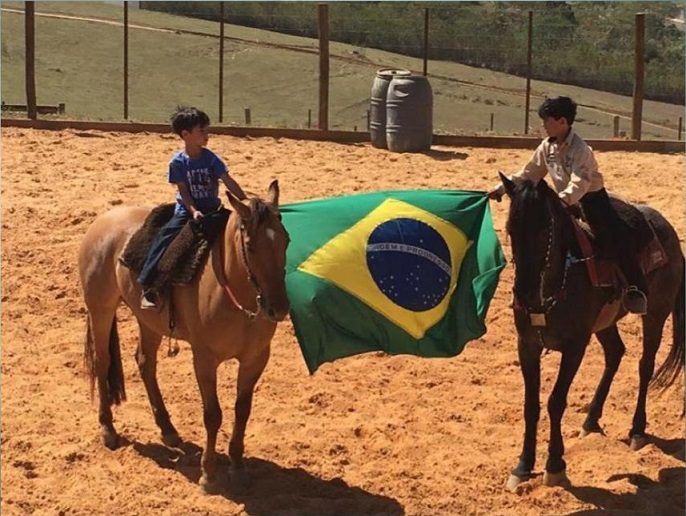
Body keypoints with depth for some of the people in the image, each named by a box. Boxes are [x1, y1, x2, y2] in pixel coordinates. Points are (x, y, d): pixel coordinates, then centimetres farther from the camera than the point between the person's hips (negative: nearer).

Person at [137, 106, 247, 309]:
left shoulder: (210, 158, -4)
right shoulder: (178, 162, -7)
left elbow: (229, 182, -8)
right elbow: (184, 191, -7)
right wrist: (193, 211, -23)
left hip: (211, 209, 2)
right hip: (187, 209, -2)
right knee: (165, 236, -24)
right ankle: (146, 285, -27)